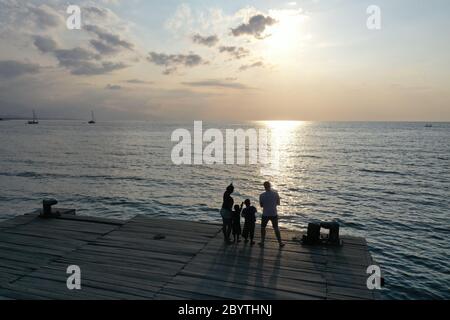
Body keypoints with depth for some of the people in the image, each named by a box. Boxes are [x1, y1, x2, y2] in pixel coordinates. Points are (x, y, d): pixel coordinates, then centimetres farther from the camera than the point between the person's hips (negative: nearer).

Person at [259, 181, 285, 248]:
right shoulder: (275, 193, -9)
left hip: (265, 214, -1)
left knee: (263, 227, 17)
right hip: (274, 214, 1)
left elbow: (261, 205, 0)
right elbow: (278, 203, 4)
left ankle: (262, 242, 20)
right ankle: (280, 243, 17)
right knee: (276, 228, 14)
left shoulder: (262, 195, -13)